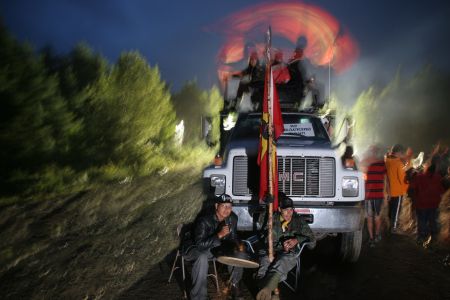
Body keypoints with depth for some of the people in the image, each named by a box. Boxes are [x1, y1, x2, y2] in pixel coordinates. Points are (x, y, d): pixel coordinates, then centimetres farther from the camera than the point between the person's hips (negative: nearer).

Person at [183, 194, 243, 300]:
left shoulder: (233, 218, -9)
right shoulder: (204, 221, -29)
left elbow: (233, 238, 7)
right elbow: (200, 245, -35)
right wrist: (219, 235, -43)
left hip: (217, 246, 6)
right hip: (197, 249, -6)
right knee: (202, 258, -37)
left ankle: (234, 284, 9)